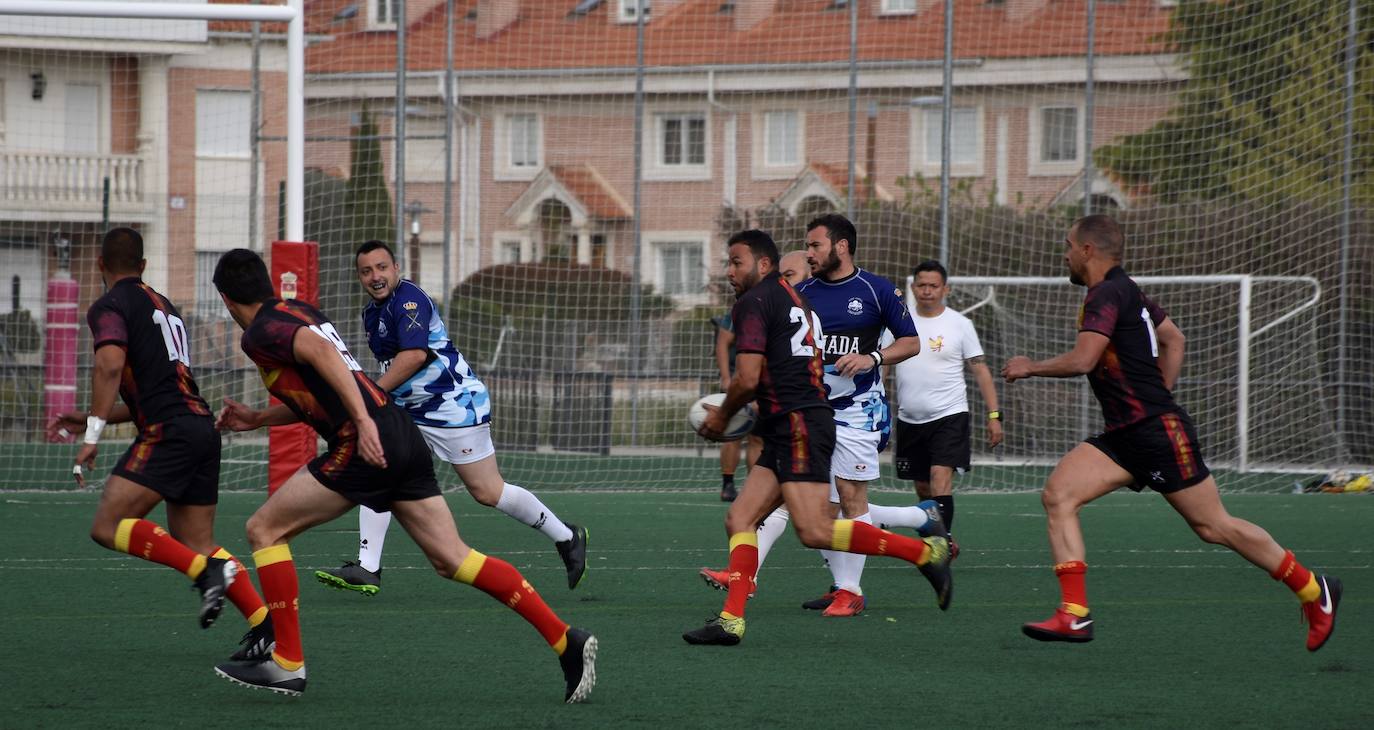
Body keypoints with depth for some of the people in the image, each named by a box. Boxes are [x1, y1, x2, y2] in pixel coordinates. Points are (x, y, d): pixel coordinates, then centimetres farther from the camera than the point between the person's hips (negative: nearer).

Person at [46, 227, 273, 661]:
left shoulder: (109, 306, 1)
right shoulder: (163, 306, 27)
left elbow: (110, 365, -19)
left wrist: (93, 436, -18)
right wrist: (87, 420, 33)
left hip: (169, 432, -9)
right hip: (202, 425, 9)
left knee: (108, 527, -13)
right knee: (197, 545, 12)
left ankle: (206, 571, -25)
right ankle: (265, 624, -1)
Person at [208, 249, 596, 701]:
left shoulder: (261, 333, -3)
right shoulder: (298, 311, 24)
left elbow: (321, 352, -23)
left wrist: (363, 422, -30)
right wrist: (257, 420, 35)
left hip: (363, 445, -9)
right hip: (402, 435, 9)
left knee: (264, 529, 3)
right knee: (452, 561, 8)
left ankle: (287, 663, 2)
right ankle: (566, 641, 1)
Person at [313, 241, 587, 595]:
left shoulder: (408, 299, -19)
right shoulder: (372, 312, 11)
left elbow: (414, 355, -32)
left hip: (455, 406, -9)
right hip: (409, 412, 9)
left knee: (488, 492, -2)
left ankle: (567, 537, 16)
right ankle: (367, 569, -9)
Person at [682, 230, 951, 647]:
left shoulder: (754, 302, -6)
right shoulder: (792, 298, 23)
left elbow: (748, 379, -14)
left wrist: (722, 416, 4)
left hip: (798, 425, -10)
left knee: (815, 532, -17)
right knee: (739, 518, 5)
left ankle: (925, 552, -13)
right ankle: (731, 620, -4)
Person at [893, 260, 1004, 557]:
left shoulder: (959, 325, 0)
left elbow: (980, 370, 2)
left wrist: (994, 415, -3)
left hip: (949, 416, -4)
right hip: (910, 420, 4)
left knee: (940, 478, -20)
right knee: (923, 488, 9)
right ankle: (944, 543, 25)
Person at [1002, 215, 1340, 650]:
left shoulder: (1108, 294, -15)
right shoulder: (1124, 292, 16)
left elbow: (1081, 360, -25)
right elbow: (1173, 339, 27)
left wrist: (1030, 367, -9)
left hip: (1160, 432, -10)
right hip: (1124, 435, 10)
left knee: (1213, 526, -1)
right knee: (1057, 495, -7)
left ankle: (1313, 590, 14)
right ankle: (1074, 614, -15)